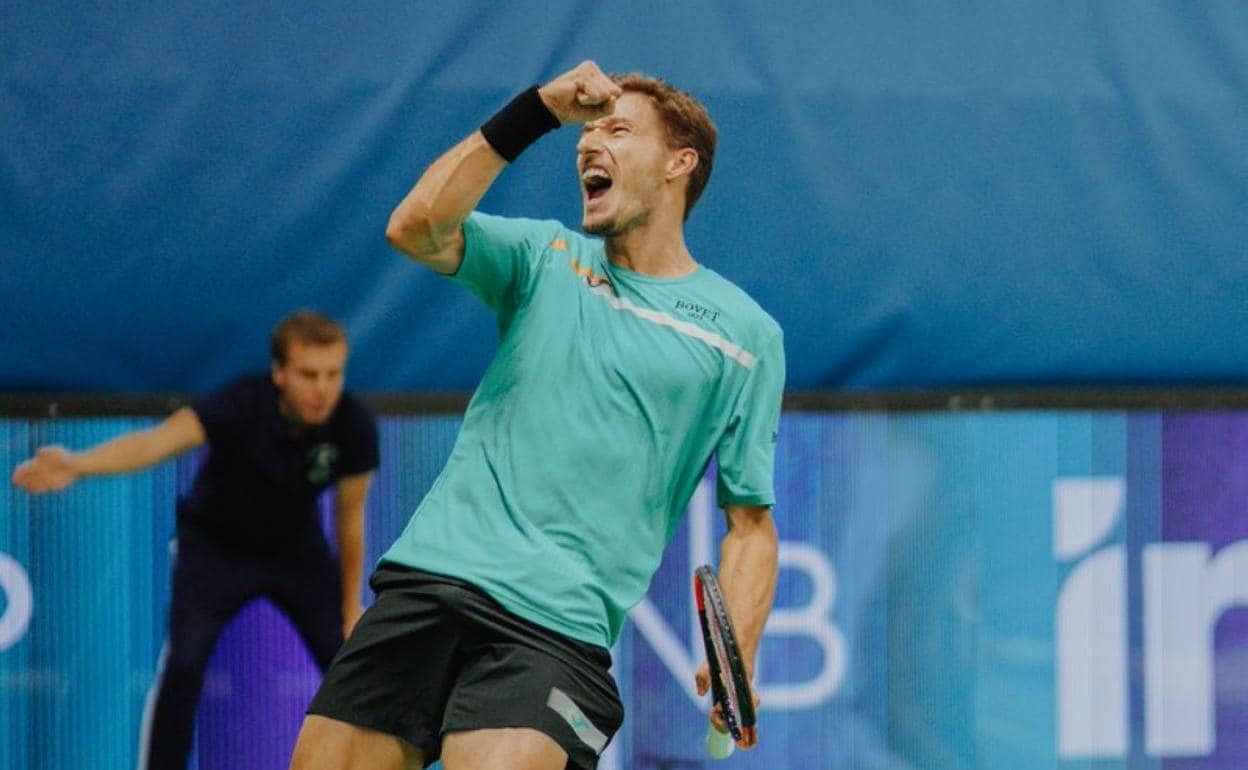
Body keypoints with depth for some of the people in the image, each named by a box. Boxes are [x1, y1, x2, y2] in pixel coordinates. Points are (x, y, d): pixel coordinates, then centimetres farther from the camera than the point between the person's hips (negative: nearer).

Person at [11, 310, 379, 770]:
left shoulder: (355, 426, -24)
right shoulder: (241, 406, -34)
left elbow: (350, 516, -9)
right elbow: (158, 441, -50)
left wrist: (351, 609, 0)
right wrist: (77, 466, -68)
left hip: (297, 550, 3)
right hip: (215, 546, -3)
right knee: (185, 661, -22)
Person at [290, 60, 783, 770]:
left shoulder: (746, 335, 8)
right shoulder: (546, 257, 15)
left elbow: (750, 522, 6)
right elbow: (416, 230, -4)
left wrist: (735, 663, -10)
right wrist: (535, 112, -10)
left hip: (553, 626, -3)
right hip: (430, 576, 3)